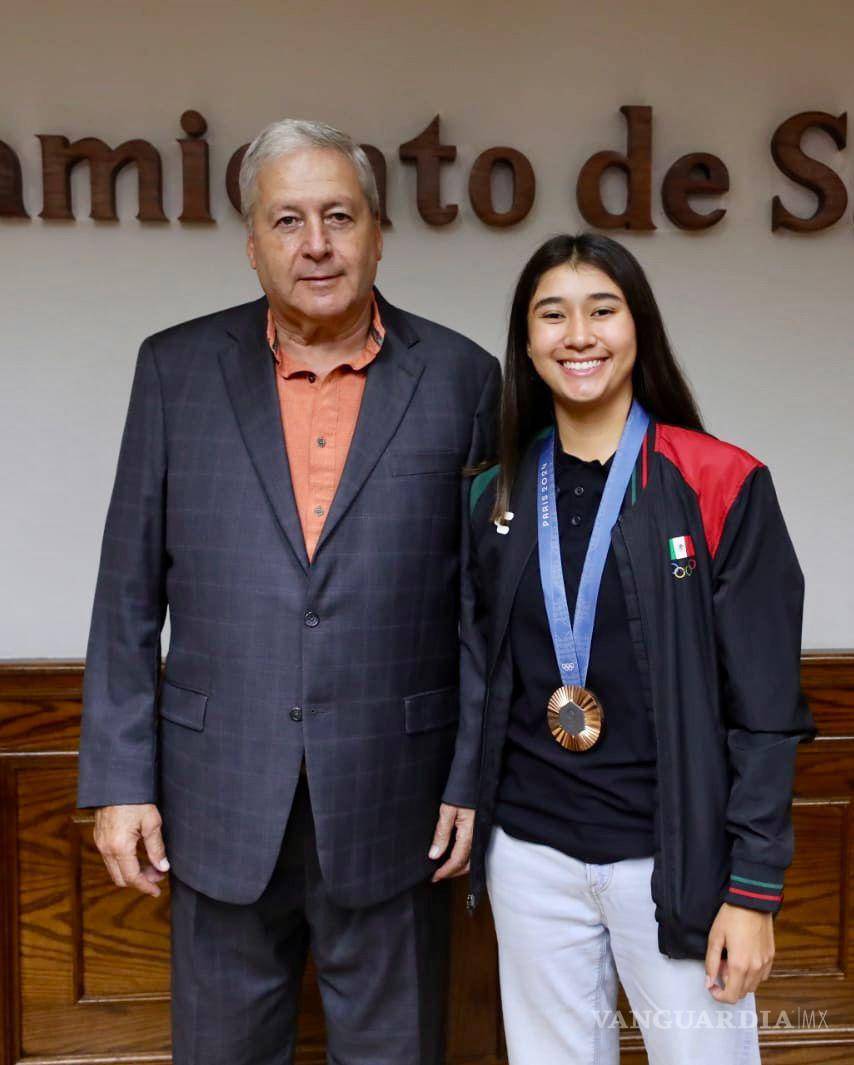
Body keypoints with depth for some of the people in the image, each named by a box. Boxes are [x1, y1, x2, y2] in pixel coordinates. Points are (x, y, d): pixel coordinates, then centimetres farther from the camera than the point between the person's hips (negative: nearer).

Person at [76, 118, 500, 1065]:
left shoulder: (461, 378, -2)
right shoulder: (178, 368, 1)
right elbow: (129, 590, 2)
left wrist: (478, 781, -2)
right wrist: (118, 777, -1)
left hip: (391, 806, 0)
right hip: (221, 800, 1)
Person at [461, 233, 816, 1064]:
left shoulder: (721, 486, -8)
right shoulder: (498, 496, 4)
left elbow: (764, 705, -7)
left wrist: (753, 888, -8)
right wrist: (467, 808, 7)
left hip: (671, 855, -3)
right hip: (530, 853, 3)